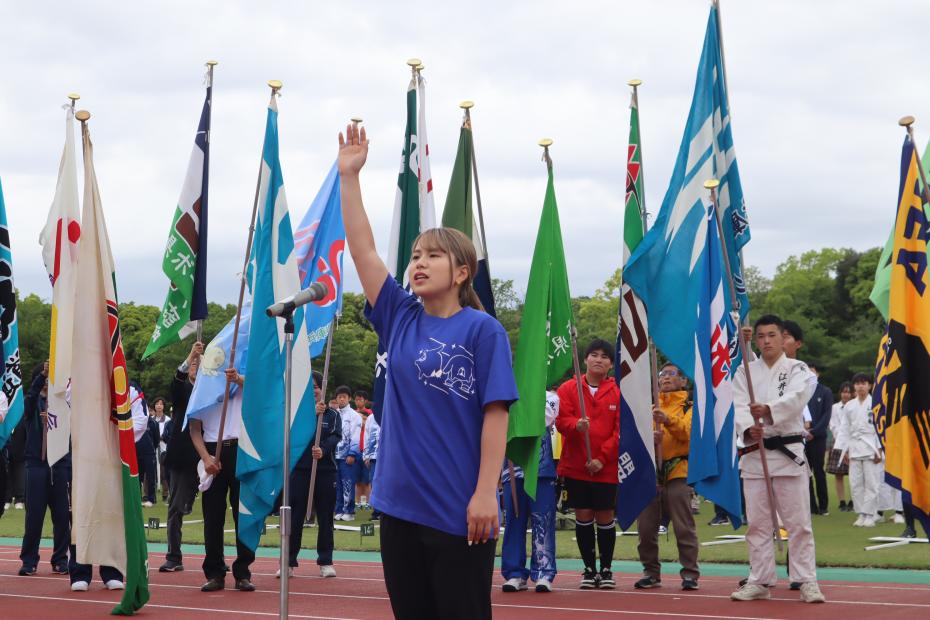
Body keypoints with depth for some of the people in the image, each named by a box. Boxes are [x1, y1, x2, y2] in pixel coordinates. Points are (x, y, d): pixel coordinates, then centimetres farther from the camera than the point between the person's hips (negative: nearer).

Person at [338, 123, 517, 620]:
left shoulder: (482, 330, -6)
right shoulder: (399, 319, 7)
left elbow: (495, 413, -10)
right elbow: (362, 249, 5)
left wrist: (486, 493, -16)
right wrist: (349, 175, 1)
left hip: (459, 509, -5)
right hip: (400, 503, 5)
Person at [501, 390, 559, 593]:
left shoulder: (549, 398, 8)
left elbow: (541, 420, -10)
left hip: (542, 471, -2)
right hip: (512, 470, 2)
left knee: (543, 522, -4)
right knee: (514, 522, 3)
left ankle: (544, 573, -1)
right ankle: (514, 573, 9)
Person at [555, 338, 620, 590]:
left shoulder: (618, 393, 1)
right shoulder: (568, 389, 3)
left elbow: (621, 431, -4)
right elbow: (561, 420, -5)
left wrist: (602, 458, -11)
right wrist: (577, 425, -27)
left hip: (606, 468, -1)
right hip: (575, 466, 1)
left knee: (605, 519, 4)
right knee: (583, 517, 5)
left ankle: (606, 570, 17)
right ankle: (589, 570, 16)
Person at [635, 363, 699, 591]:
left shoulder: (690, 407, 7)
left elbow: (688, 431, -11)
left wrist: (668, 420, -27)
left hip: (677, 471, -4)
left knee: (684, 527, -6)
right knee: (646, 527, 2)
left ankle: (690, 574, 1)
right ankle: (651, 572, 14)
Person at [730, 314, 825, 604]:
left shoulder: (798, 369, 1)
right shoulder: (745, 372, 9)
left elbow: (795, 399, -19)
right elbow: (740, 407, -5)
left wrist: (767, 410, -38)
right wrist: (749, 428, -27)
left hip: (788, 451, -3)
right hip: (754, 453, 3)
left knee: (798, 521, -3)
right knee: (757, 523, 8)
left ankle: (807, 581, 3)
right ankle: (759, 581, 16)